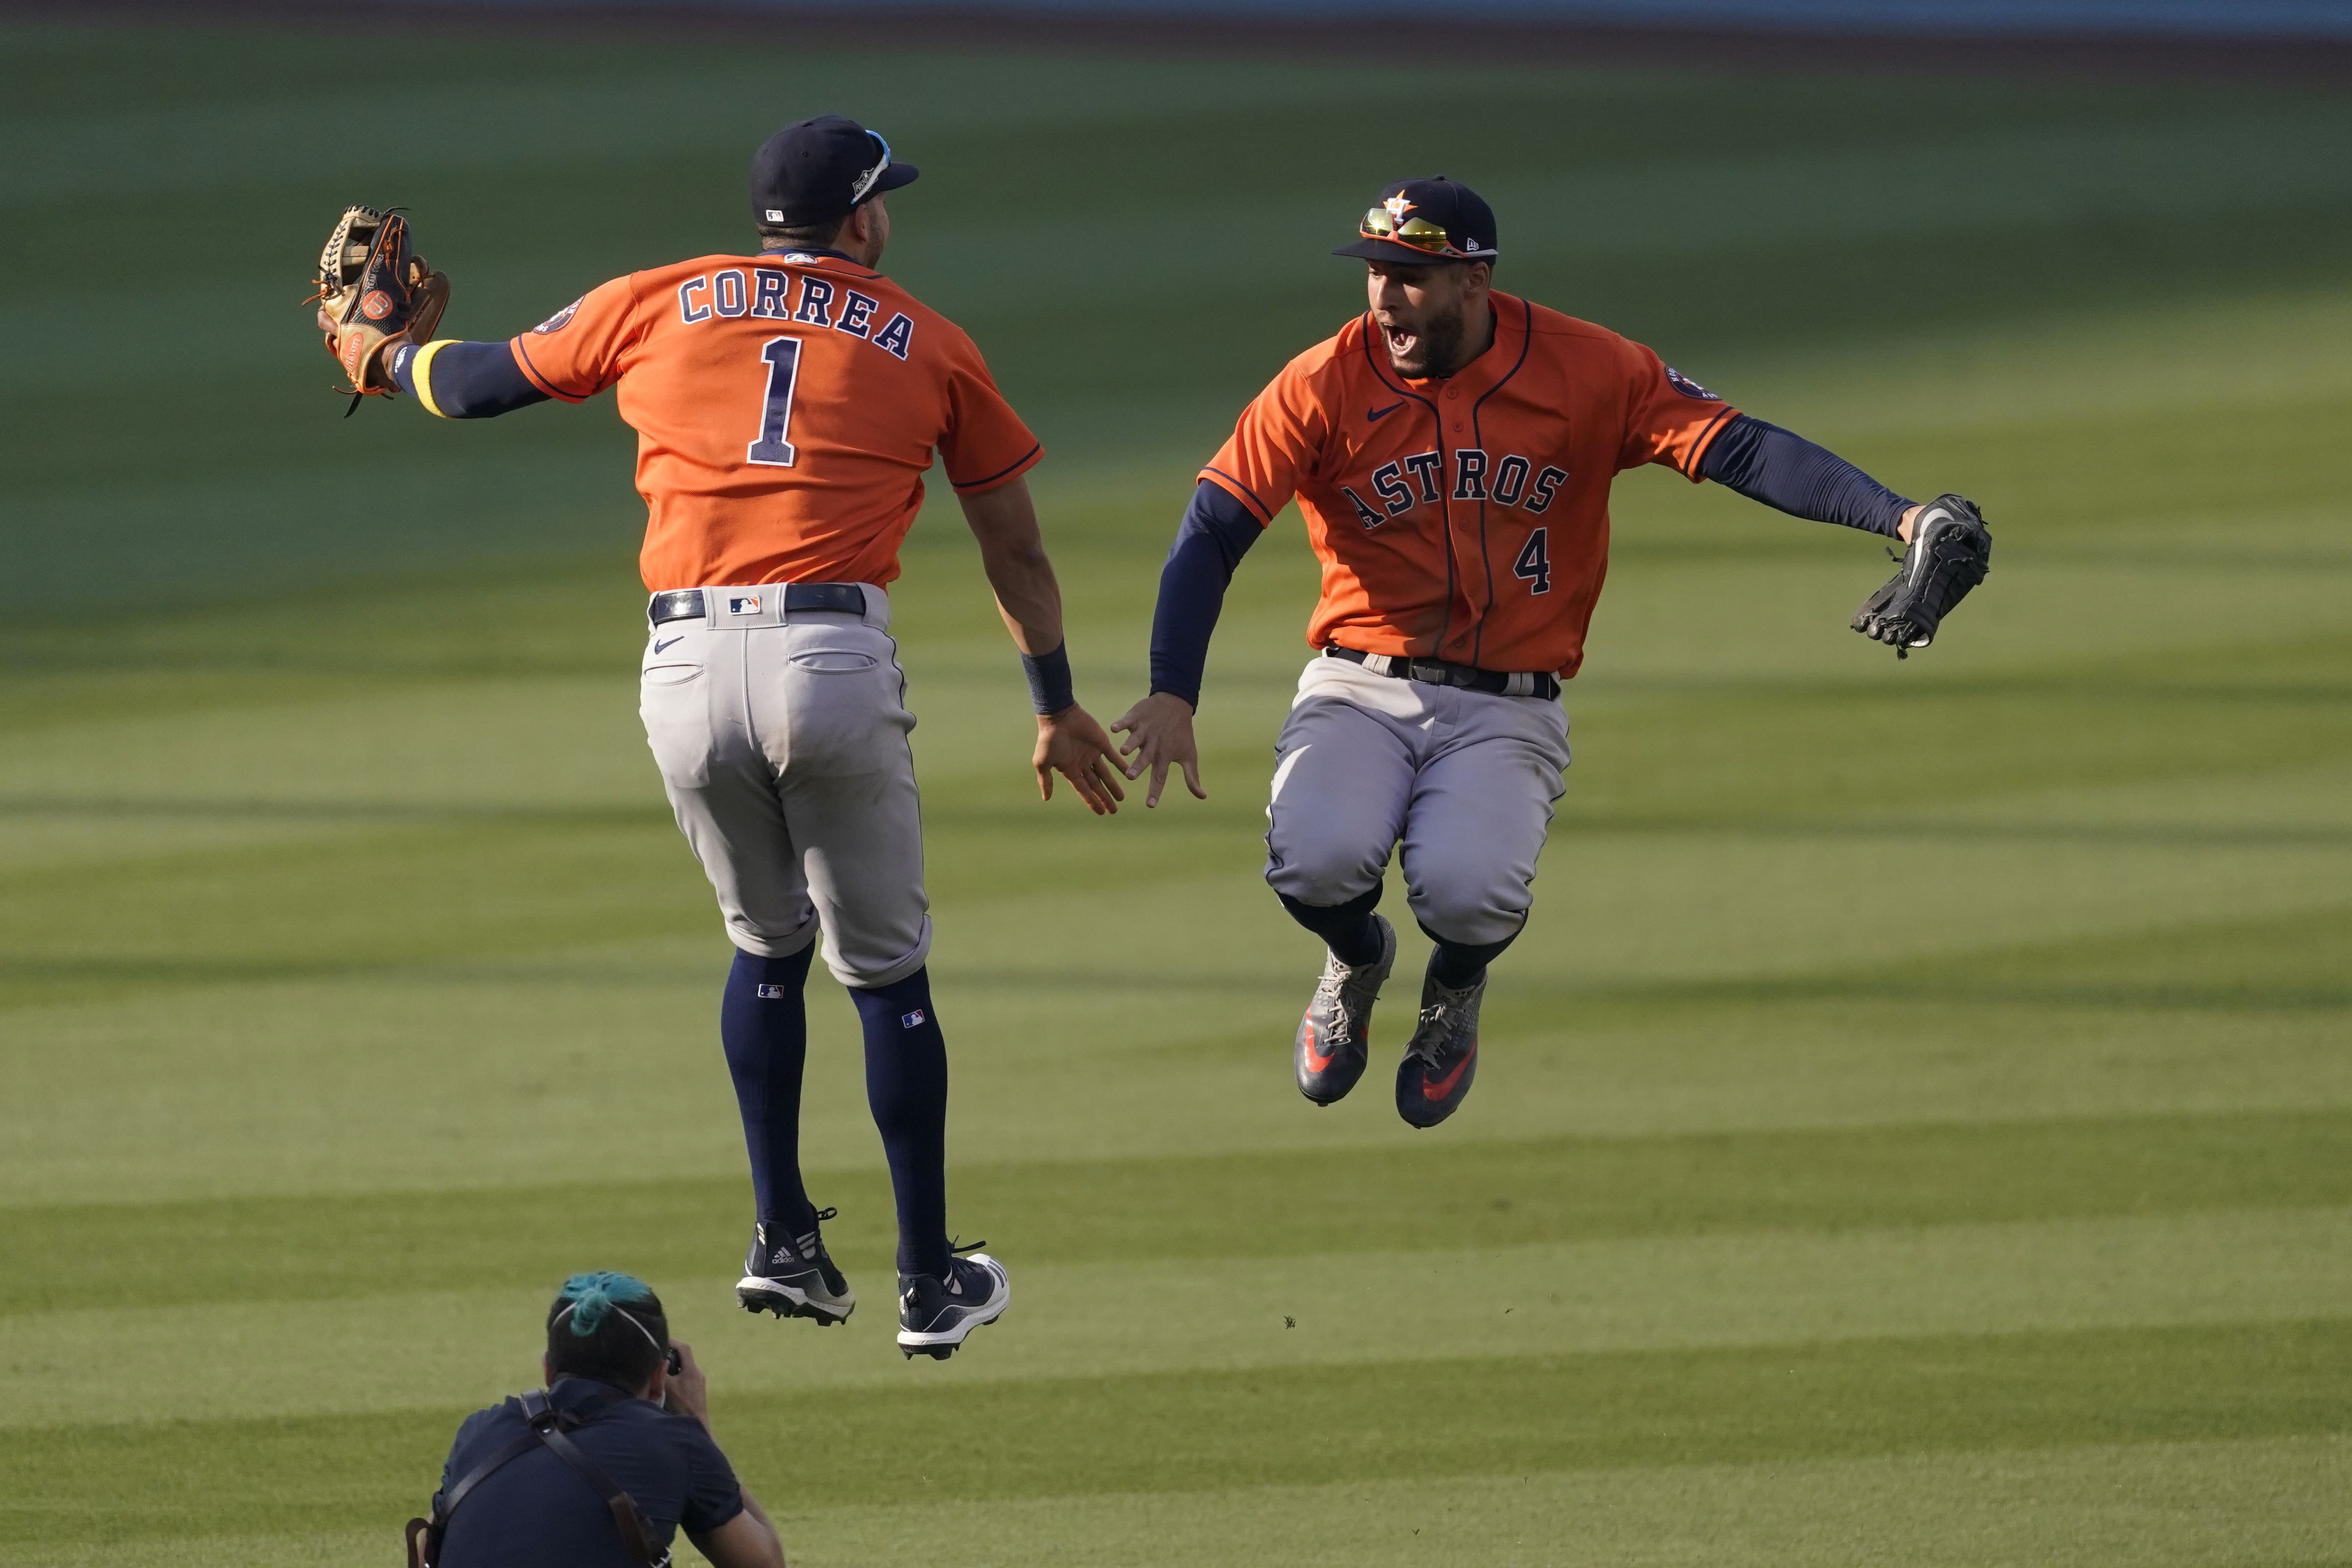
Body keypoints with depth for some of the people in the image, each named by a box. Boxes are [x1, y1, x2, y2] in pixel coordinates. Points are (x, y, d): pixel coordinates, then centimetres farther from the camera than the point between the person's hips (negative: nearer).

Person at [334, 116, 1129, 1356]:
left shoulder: (658, 304, 15)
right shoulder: (925, 343, 14)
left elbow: (484, 381, 24)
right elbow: (1015, 548, 19)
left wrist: (383, 356, 46)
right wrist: (1056, 709, 30)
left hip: (686, 666, 2)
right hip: (836, 663, -2)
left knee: (767, 946, 23)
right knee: (886, 972, 8)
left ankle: (783, 1240, 17)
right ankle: (930, 1283, 10)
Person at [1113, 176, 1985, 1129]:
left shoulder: (1587, 372, -5)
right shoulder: (1323, 387, -5)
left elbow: (1739, 450, -12)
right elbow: (1212, 531, -9)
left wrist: (1897, 516, -27)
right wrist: (1172, 695, -22)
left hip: (1508, 715, -1)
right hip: (1362, 690, 1)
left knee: (1465, 887, -30)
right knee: (1316, 860, -29)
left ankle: (1455, 990, 12)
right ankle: (1356, 962, 13)